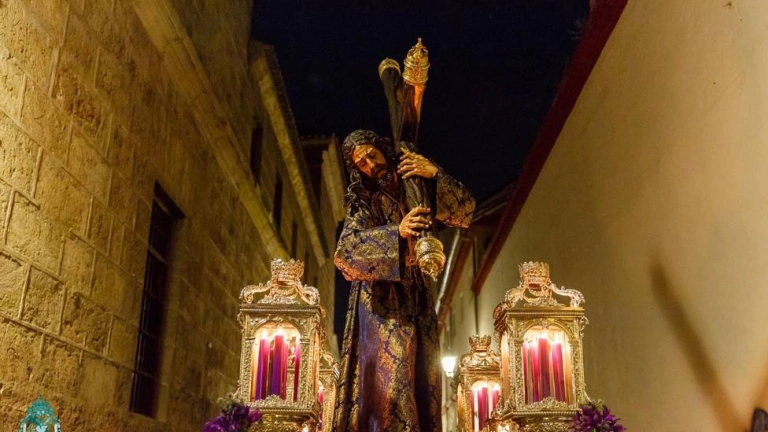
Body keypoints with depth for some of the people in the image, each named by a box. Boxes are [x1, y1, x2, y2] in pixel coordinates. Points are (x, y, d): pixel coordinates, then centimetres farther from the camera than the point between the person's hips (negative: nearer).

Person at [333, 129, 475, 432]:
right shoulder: (363, 201, 1)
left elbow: (464, 211, 1)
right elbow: (345, 251, -15)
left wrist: (435, 174, -14)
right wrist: (397, 232, -27)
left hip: (415, 297, 4)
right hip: (381, 300, -4)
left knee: (421, 380, 0)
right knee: (389, 375, -16)